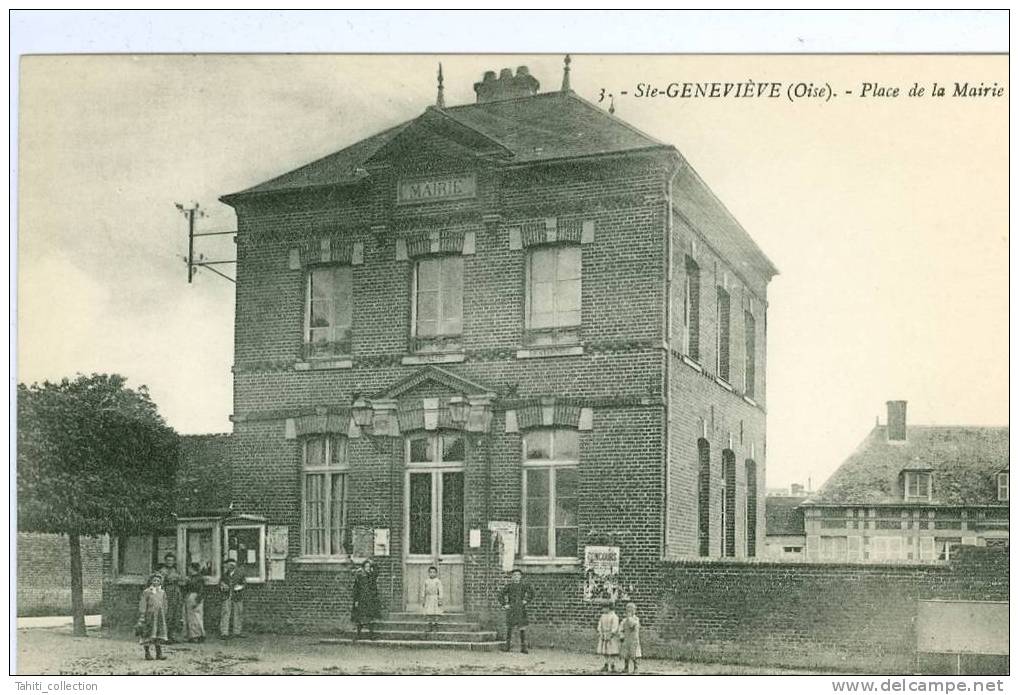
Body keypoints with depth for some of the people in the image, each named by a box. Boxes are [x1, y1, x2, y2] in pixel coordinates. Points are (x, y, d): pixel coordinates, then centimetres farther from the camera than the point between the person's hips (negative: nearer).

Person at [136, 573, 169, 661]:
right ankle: (147, 654, 6)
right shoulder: (146, 592, -4)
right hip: (149, 616, -4)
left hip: (159, 617, 4)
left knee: (159, 634, -2)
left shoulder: (162, 593, 9)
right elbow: (142, 605, -7)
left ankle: (159, 653, 0)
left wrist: (164, 617, 13)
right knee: (148, 635, -1)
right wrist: (141, 618, -13)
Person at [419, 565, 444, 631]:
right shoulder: (426, 581, 7)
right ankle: (430, 626, 11)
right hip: (428, 599, 3)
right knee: (429, 614, 4)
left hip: (435, 599, -3)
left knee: (436, 613, -2)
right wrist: (423, 600, 7)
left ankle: (436, 626, 4)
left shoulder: (438, 581, -3)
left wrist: (440, 600, -11)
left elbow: (440, 591, -5)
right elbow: (423, 591, 10)